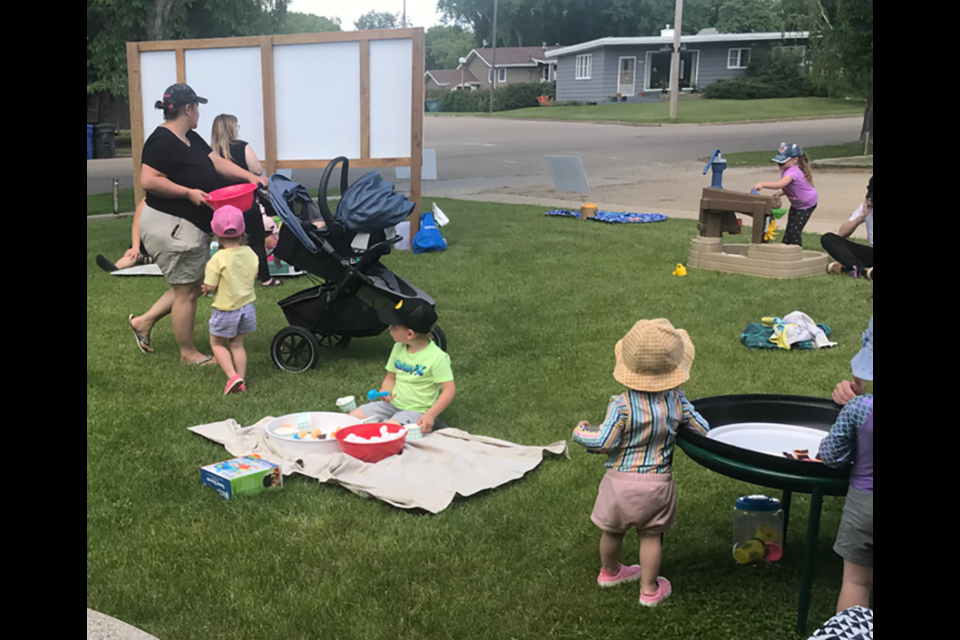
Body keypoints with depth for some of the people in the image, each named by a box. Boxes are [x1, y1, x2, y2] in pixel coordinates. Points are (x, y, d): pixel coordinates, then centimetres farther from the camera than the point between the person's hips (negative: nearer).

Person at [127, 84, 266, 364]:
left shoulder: (191, 139, 11)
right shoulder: (163, 142, -19)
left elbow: (217, 163, 8)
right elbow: (148, 181, -26)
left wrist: (250, 176, -4)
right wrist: (189, 192, -24)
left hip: (190, 227, 10)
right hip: (171, 227, -10)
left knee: (190, 285, 21)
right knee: (187, 291, 3)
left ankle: (144, 322, 30)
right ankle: (188, 353, 18)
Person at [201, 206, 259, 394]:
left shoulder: (218, 259, -21)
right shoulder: (250, 254, -5)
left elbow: (209, 287, -18)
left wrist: (205, 288, 3)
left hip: (226, 309, -5)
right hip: (247, 307, 5)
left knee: (217, 344, 14)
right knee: (237, 344, 19)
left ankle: (232, 376, -4)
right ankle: (241, 382, 17)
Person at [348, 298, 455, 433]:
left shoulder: (436, 357, -18)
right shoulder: (398, 348, 3)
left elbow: (449, 390, -18)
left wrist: (430, 415, -26)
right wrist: (385, 392, -8)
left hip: (417, 411, -7)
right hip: (393, 404, 7)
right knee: (354, 416, -5)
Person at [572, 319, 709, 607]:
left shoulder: (622, 405, -21)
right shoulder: (676, 401, -10)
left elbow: (603, 442, -19)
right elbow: (703, 428, 1)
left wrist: (581, 432, -1)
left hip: (621, 481, -1)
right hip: (658, 483, 2)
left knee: (613, 531, 20)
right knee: (651, 536, 16)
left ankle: (609, 572, 43)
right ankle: (649, 589, 26)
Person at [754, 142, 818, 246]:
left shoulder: (793, 172, -35)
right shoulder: (786, 171, -5)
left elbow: (780, 184, -54)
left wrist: (763, 184, -64)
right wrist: (779, 193, -10)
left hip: (807, 204, -9)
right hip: (795, 204, 9)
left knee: (794, 231, -11)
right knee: (789, 229, 10)